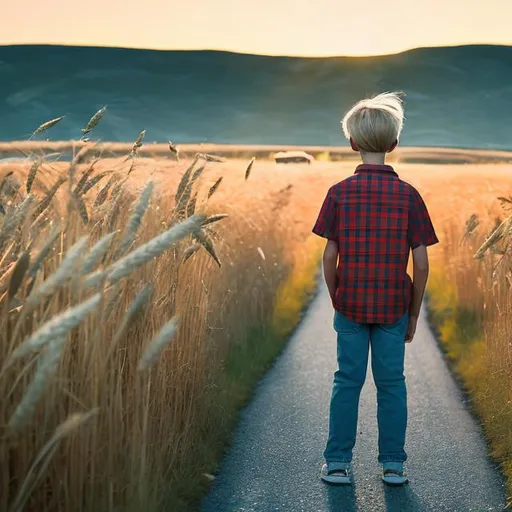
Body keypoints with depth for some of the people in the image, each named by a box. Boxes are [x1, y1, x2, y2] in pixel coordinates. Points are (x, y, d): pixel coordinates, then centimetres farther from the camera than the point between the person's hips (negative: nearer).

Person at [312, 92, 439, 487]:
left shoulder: (340, 192, -6)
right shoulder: (408, 195, -6)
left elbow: (330, 256, -5)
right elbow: (421, 264, -6)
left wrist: (336, 302, 8)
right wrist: (414, 313, 6)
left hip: (351, 304, 0)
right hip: (394, 306, 0)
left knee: (347, 381, 9)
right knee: (392, 383, 9)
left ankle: (338, 463, 14)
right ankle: (393, 465, 15)